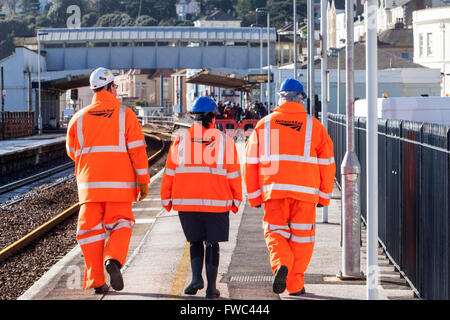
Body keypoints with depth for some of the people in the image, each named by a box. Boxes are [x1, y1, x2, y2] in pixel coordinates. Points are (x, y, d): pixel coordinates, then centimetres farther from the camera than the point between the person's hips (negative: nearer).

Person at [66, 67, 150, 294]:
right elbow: (137, 149, -5)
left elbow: (73, 152, 15)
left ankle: (95, 281, 4)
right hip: (119, 183, -2)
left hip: (90, 183, 2)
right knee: (120, 225, 10)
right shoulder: (125, 114, -2)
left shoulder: (79, 118, 5)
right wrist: (143, 181, 0)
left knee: (91, 229, 7)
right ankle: (114, 260, -18)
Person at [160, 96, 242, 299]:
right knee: (212, 243, 8)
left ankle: (196, 277, -4)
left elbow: (169, 172, 3)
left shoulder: (180, 141, 1)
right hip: (217, 203, -1)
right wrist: (236, 200, 11)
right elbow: (234, 174, 2)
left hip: (186, 203, 1)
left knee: (195, 241, 16)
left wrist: (166, 199, 13)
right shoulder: (225, 141, 0)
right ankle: (211, 288, 5)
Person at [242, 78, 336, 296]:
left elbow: (250, 162, 5)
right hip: (305, 192, 0)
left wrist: (254, 196, 11)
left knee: (275, 232, 12)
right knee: (301, 236, 10)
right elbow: (326, 163, 6)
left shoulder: (264, 125, 6)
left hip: (274, 189, 0)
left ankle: (281, 264, -17)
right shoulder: (314, 126, 5)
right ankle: (295, 284, 11)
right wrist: (324, 196, 14)